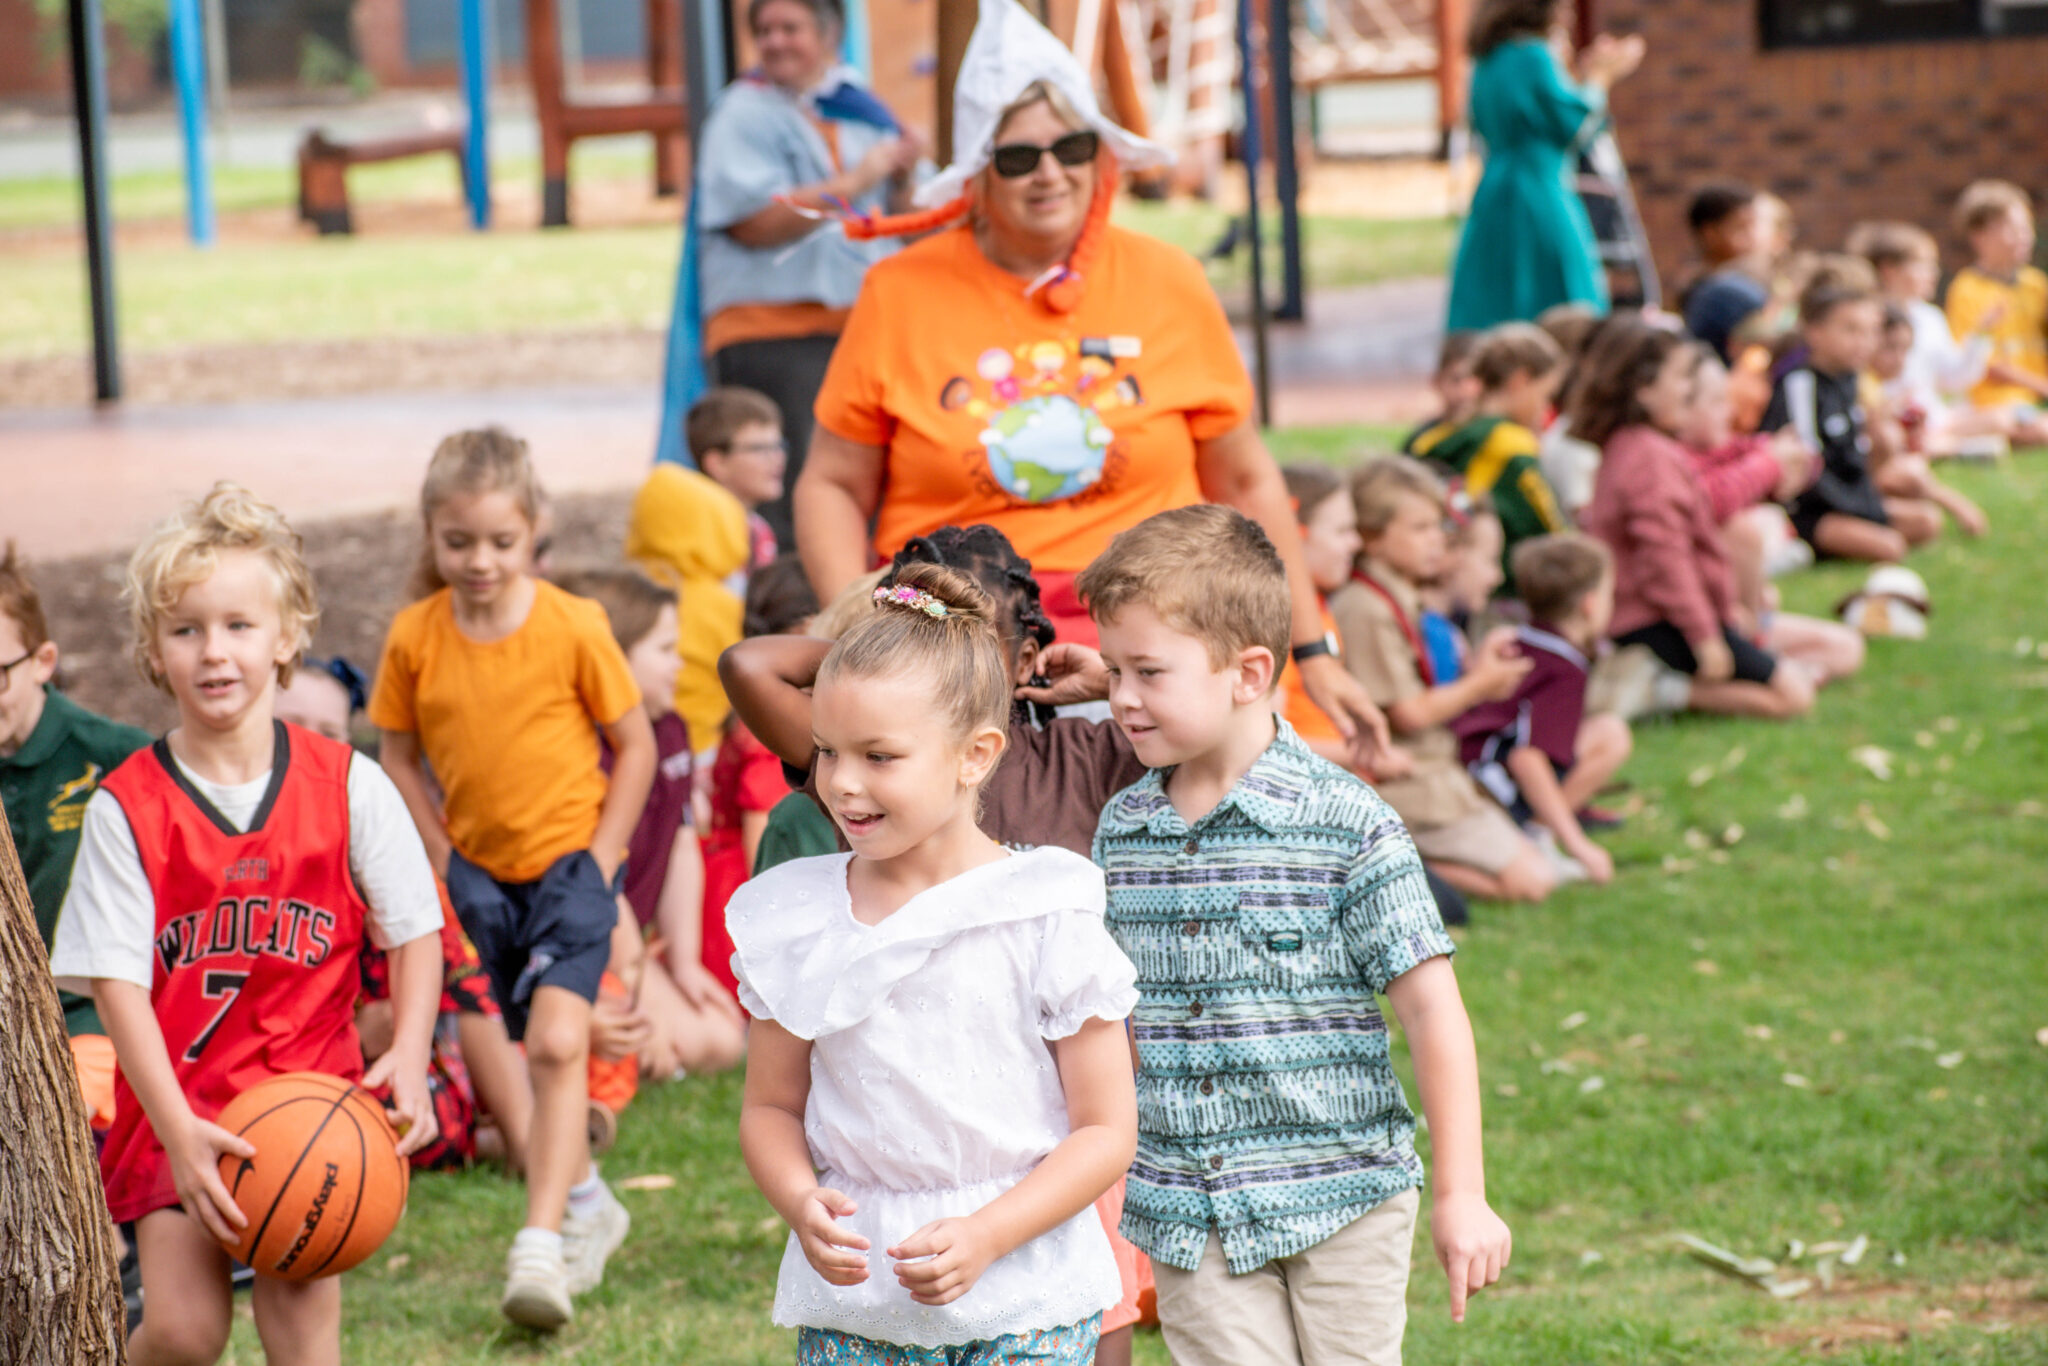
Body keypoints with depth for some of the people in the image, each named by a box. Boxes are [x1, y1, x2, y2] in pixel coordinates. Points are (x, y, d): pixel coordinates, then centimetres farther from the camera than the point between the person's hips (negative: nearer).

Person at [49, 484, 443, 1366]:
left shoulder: (347, 786, -1)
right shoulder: (126, 807, -5)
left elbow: (416, 930, 3)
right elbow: (116, 980, -8)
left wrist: (410, 1056, -14)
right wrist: (179, 1132, -17)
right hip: (178, 1102, 0)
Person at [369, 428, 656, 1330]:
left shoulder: (573, 628, -13)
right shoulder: (415, 637, -6)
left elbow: (635, 745, -4)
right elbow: (399, 755, 6)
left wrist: (601, 858, -8)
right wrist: (442, 859, -1)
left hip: (570, 859, -4)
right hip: (483, 872, 4)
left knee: (557, 1041, -19)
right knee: (537, 1049, 15)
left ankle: (541, 1245, -22)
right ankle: (588, 1206, 36)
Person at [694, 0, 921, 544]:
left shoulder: (863, 113, 16)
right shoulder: (744, 113, -3)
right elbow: (753, 222, -15)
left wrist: (901, 180, 1)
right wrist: (854, 182, -14)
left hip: (861, 325, 7)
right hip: (774, 335, -7)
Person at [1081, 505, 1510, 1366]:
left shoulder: (1347, 826, -11)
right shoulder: (1121, 831, 4)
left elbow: (1432, 1010, -9)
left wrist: (1460, 1196, -10)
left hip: (1342, 1200, -3)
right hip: (1187, 1217, 3)